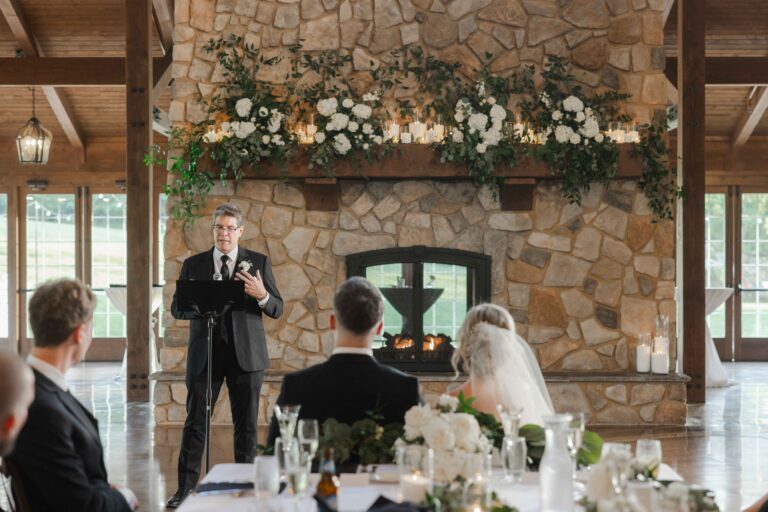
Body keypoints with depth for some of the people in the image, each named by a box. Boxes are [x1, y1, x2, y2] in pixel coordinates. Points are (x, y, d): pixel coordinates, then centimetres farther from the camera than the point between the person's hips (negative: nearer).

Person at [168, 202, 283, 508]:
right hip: (204, 354, 0)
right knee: (195, 422, 0)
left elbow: (277, 310, 2)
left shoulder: (258, 263, 4)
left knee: (246, 424, 5)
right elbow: (176, 309, 6)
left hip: (246, 354, 0)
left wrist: (262, 295, -20)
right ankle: (186, 487, 5)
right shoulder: (193, 265, 7)